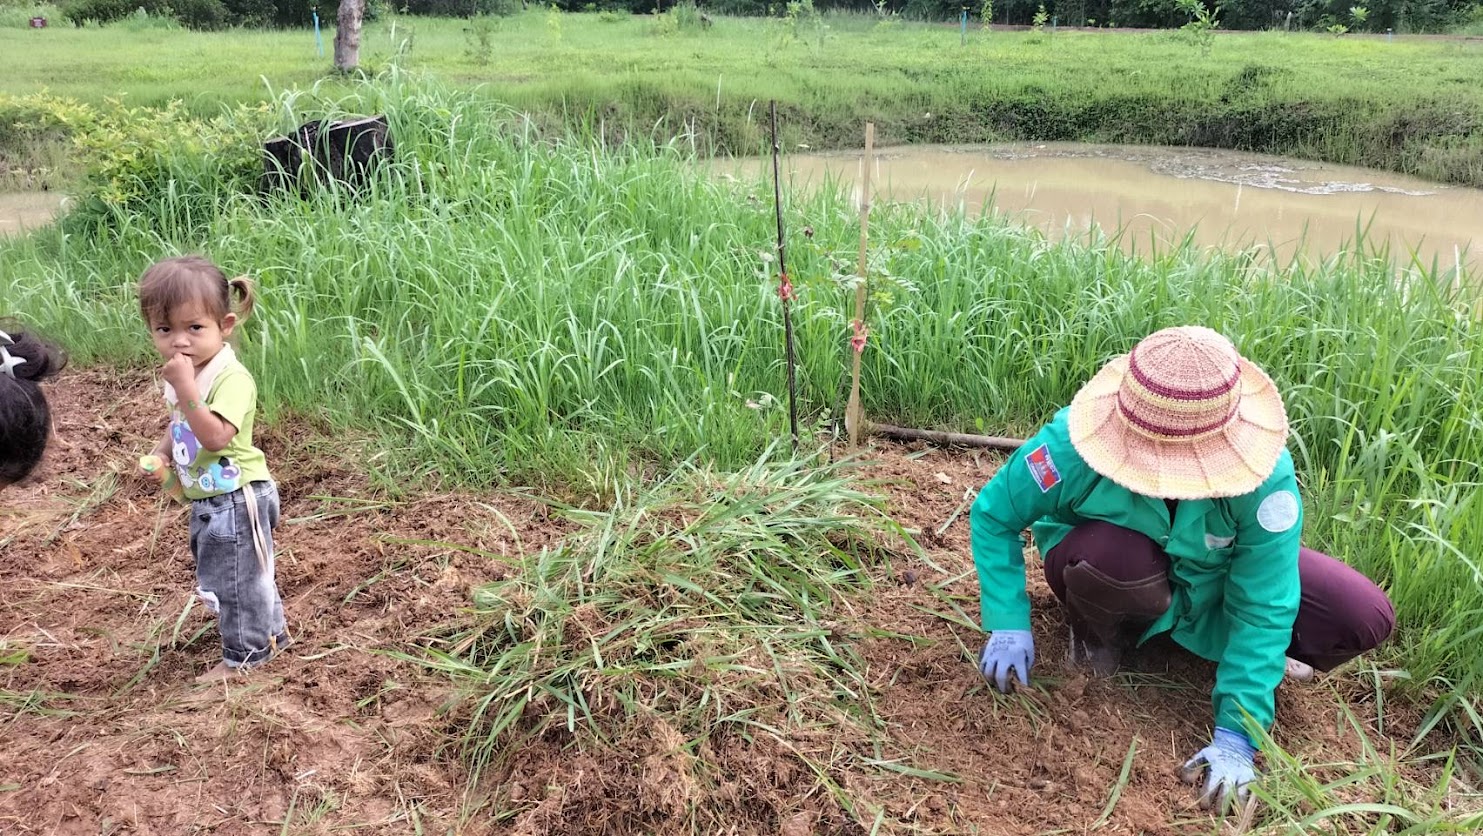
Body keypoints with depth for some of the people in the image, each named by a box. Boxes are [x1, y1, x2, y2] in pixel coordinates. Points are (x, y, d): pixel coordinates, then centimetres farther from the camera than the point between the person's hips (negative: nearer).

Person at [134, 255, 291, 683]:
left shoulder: (231, 377, -25)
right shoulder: (185, 374, 4)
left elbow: (214, 436, -35)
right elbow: (179, 425, 21)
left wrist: (184, 388, -38)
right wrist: (160, 454, 4)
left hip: (236, 498, -10)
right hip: (207, 500, 10)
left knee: (236, 578, 4)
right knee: (246, 574, 23)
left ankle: (243, 656, 21)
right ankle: (271, 632, 41)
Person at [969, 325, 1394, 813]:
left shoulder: (1263, 472, -33)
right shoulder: (1075, 443, -34)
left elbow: (1262, 609, -28)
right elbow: (993, 514, -19)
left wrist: (1236, 736, -30)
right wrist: (1009, 624, -27)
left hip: (1217, 583, 1)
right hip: (1111, 571, -1)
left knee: (1365, 619, -18)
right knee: (1113, 556, -40)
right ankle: (1097, 641, -4)